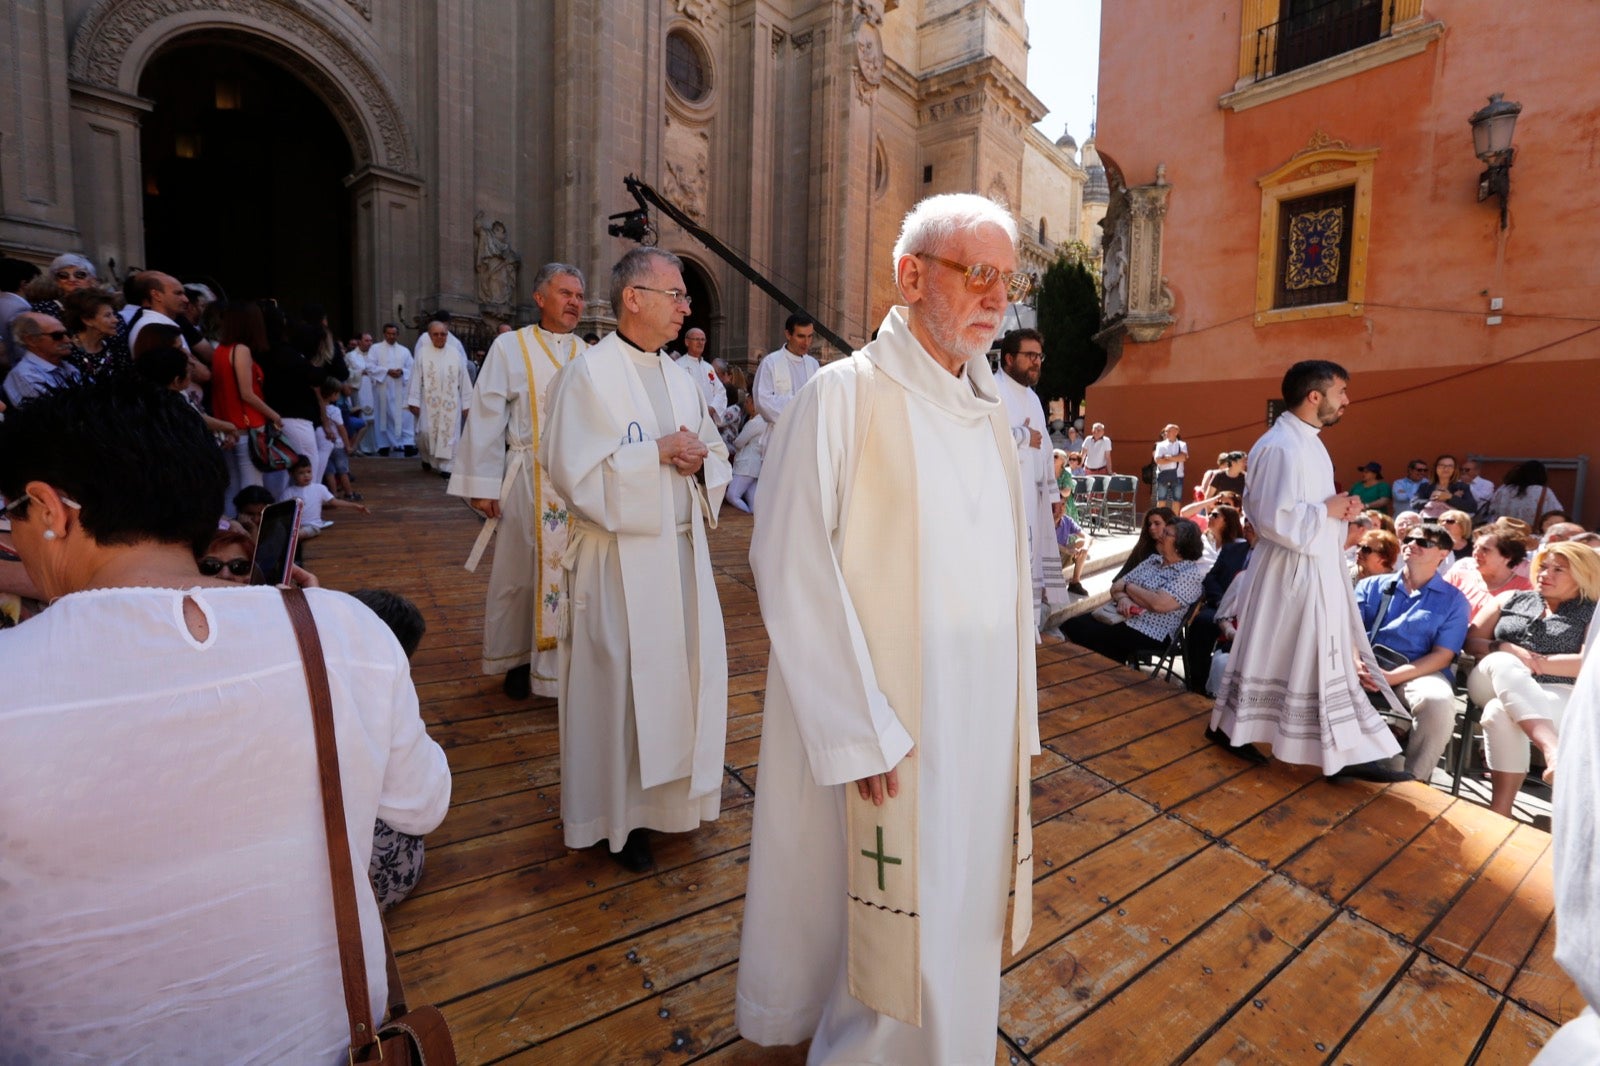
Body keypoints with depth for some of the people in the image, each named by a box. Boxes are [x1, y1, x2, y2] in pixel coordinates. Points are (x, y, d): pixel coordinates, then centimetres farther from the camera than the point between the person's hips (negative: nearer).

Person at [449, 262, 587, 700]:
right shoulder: (510, 347, 1)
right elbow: (486, 417, -3)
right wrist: (482, 484, -7)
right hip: (528, 479, -2)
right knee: (519, 573, 9)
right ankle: (517, 660, 27)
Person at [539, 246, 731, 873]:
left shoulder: (679, 378, 13)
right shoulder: (589, 373, -8)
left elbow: (717, 455, 16)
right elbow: (574, 470, -16)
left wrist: (699, 460, -6)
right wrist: (658, 453, -16)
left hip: (682, 550, 7)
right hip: (620, 557, -6)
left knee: (680, 672, 12)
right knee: (621, 682, 4)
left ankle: (665, 792, 33)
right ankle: (617, 814, 24)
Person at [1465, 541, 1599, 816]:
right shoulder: (1511, 599, 19)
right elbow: (1471, 641, 13)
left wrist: (1537, 662, -9)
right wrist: (1505, 649, -6)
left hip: (1556, 694, -2)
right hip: (1495, 683, 2)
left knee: (1501, 712, -37)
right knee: (1503, 662, -36)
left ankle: (1500, 812, -38)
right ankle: (1553, 749, -53)